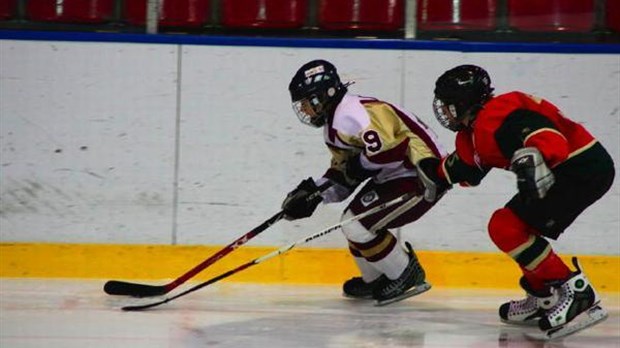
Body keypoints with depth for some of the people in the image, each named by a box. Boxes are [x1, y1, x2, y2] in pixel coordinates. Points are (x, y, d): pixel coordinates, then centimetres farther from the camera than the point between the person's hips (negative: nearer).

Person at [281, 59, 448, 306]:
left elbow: (390, 149, -32)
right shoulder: (334, 126, 13)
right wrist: (313, 192, 4)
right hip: (394, 175, 11)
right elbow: (343, 176, 18)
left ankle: (407, 276, 1)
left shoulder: (352, 115, -22)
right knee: (354, 219, 14)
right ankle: (377, 280, 29)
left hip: (422, 173, -11)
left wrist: (361, 165, -15)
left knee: (357, 224, -13)